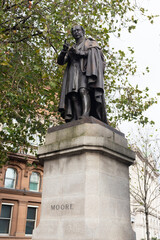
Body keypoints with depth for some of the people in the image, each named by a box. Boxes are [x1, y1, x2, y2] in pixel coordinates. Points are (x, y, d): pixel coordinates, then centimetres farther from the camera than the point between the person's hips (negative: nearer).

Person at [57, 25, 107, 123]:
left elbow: (96, 54, 0)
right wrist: (64, 51, -2)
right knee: (74, 96, -16)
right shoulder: (71, 49, 30)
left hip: (86, 70, -4)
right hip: (73, 72, 4)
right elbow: (60, 61, 18)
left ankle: (86, 115, -43)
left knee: (84, 90, -29)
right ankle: (77, 121, -26)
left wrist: (79, 53, -9)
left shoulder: (90, 43, 19)